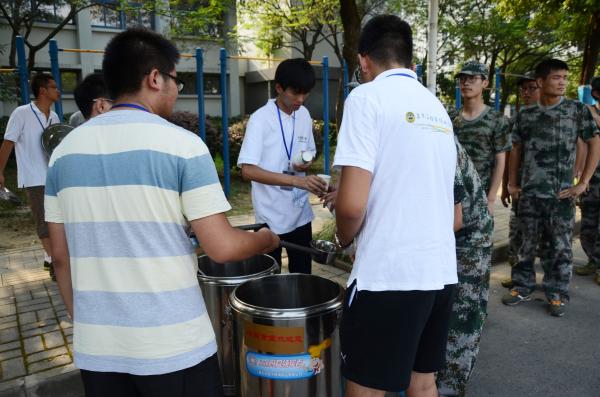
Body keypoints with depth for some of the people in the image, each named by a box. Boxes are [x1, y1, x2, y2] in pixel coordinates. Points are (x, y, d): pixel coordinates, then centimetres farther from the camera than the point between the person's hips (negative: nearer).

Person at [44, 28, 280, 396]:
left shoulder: (66, 149, 2)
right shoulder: (181, 144, -13)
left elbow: (61, 256, 7)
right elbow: (222, 247, -15)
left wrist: (83, 320, 18)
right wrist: (265, 239, 4)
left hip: (96, 346, 5)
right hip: (173, 345, -4)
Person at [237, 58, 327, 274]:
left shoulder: (304, 115, 5)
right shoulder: (260, 119, -14)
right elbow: (248, 170, -23)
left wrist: (307, 163, -7)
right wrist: (296, 180, -32)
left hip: (301, 212, 6)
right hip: (272, 216, -5)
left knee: (303, 274, 15)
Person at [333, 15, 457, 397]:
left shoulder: (367, 96, -9)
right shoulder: (438, 108, 14)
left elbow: (353, 204, -18)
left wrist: (344, 239, 3)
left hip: (388, 274, -7)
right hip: (441, 270, 8)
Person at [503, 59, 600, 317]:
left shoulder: (578, 110, 1)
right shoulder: (525, 114, 6)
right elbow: (516, 149, 12)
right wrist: (512, 183, 7)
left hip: (561, 194, -1)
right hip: (529, 192, 1)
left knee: (560, 246, 6)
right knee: (527, 243, 10)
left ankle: (556, 294, 21)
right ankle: (522, 287, 25)